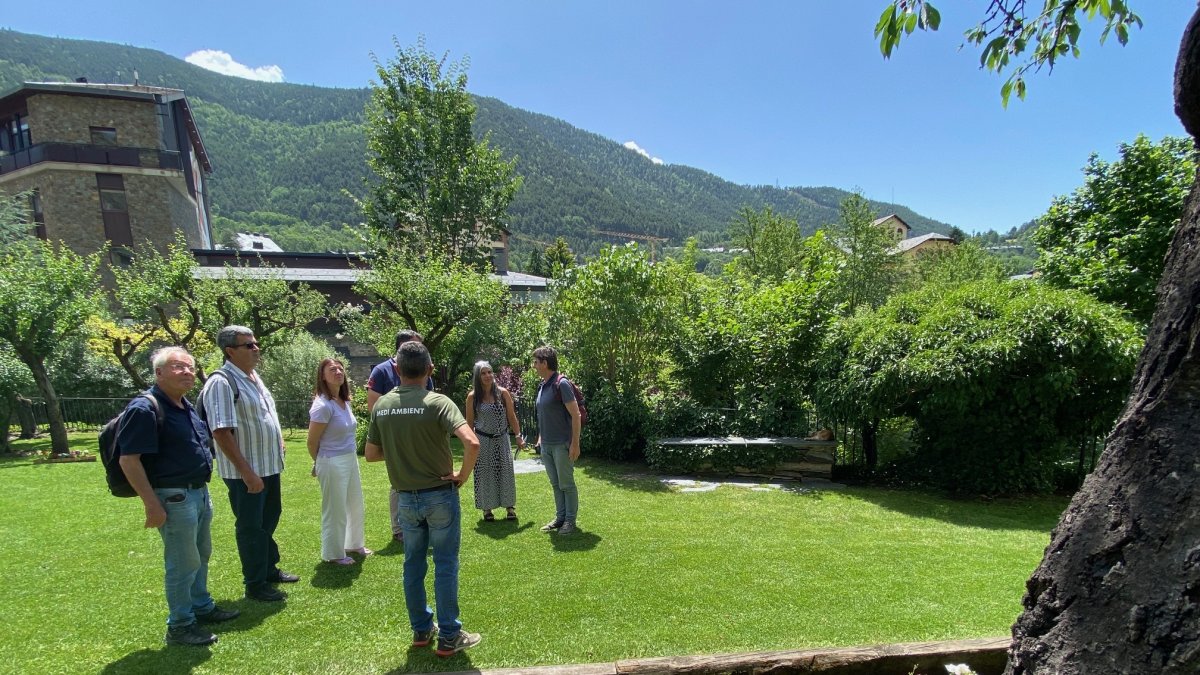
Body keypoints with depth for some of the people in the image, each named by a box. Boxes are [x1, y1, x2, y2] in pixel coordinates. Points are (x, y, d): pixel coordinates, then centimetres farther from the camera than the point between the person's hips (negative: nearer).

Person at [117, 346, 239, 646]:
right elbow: (129, 460, -21)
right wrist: (152, 504, -21)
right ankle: (180, 625, 18)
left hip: (199, 492, 9)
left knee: (201, 555, 21)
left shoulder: (187, 407, 10)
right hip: (174, 497, -9)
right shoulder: (144, 409, -18)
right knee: (183, 563, 2)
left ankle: (202, 607, 38)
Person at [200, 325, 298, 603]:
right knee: (251, 526, 4)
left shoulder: (253, 377, 10)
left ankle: (269, 569, 38)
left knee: (270, 518, 21)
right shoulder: (221, 382, -20)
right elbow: (221, 432, -25)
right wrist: (247, 471, -25)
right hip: (246, 471, -9)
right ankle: (255, 585, 18)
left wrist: (278, 442, 13)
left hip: (269, 465, 9)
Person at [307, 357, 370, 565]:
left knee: (355, 505, 20)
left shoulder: (345, 401, 5)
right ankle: (333, 554, 23)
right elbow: (312, 441, -13)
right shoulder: (323, 405, -20)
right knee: (335, 509, 6)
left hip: (351, 460, 8)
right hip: (333, 463, -8)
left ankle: (354, 544, 39)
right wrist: (319, 464, 2)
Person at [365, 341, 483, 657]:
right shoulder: (437, 402, -17)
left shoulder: (381, 405, -2)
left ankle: (421, 629, 30)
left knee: (413, 565, 17)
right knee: (445, 565, 7)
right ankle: (449, 636, 15)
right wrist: (462, 475, -13)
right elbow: (472, 443, -29)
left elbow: (371, 454, 6)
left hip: (405, 498, 4)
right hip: (440, 495, -4)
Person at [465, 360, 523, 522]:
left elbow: (511, 416, 1)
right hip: (483, 440, -1)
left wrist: (518, 436, -1)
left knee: (506, 472, 2)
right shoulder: (472, 397, -7)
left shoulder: (502, 393, -5)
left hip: (502, 439, 1)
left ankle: (510, 506, 14)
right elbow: (469, 422, 0)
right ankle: (487, 509, 16)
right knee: (485, 474, 4)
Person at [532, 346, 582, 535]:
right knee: (555, 484, 14)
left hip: (562, 445, -7)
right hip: (546, 445, 8)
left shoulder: (561, 384, -14)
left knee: (566, 484, 3)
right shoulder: (542, 386, 9)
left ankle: (570, 521, 14)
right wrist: (540, 437, 18)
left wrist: (575, 443, -18)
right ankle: (560, 517, 25)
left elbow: (575, 414, -16)